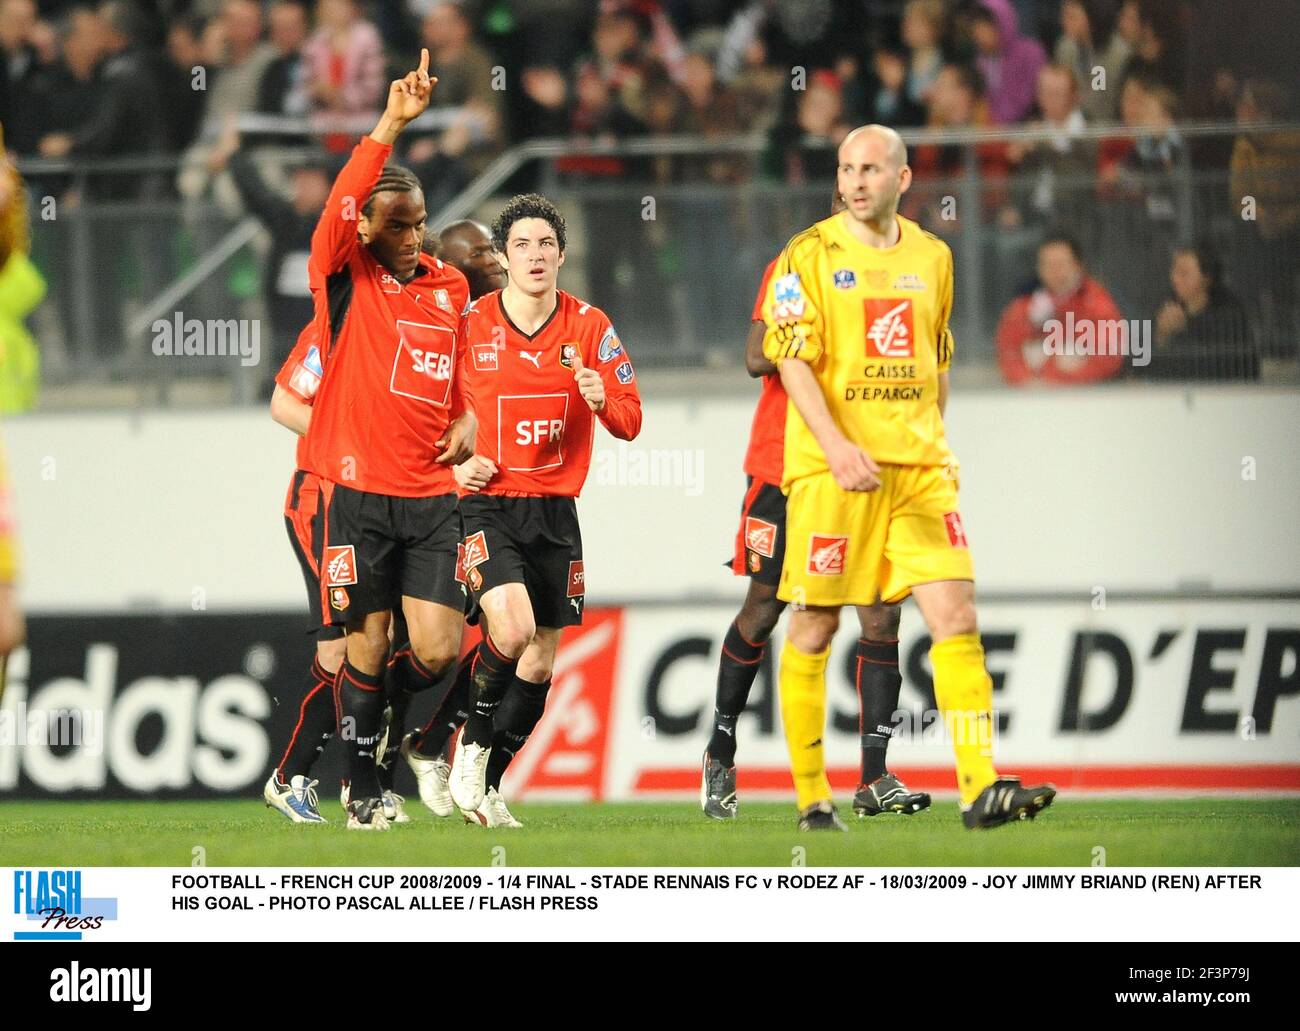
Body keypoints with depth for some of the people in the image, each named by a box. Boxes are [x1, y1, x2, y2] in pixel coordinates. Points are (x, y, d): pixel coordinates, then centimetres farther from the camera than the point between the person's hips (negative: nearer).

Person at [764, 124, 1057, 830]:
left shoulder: (931, 256, 13)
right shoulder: (810, 256, -2)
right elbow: (793, 361, -10)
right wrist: (835, 446, -22)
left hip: (919, 467, 4)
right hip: (831, 469, -4)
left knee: (956, 616, -8)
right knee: (814, 628, 2)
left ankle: (980, 786, -12)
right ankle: (810, 795, 12)